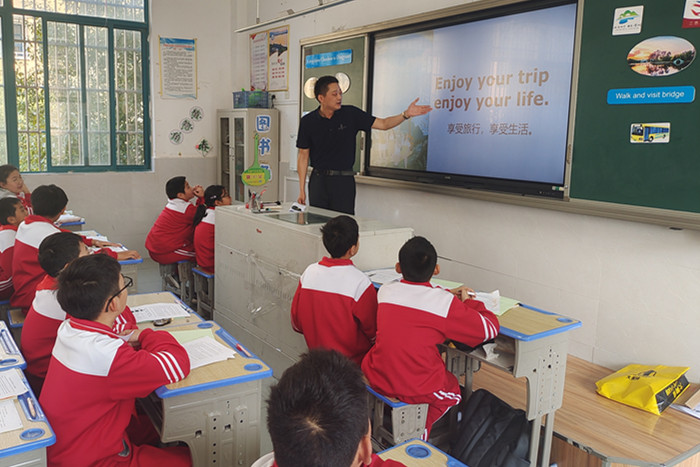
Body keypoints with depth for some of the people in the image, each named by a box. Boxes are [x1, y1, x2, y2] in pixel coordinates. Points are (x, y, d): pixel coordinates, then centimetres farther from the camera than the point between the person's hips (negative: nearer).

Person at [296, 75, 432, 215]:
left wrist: (406, 114, -16)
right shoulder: (308, 122, -1)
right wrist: (302, 190, -1)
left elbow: (383, 124, 1)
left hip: (344, 181, 0)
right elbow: (303, 155, 2)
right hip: (319, 180, 1)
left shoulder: (351, 114, -1)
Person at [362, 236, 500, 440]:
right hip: (416, 389, -4)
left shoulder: (386, 291, -1)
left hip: (377, 378, 5)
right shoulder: (445, 302, -15)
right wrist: (469, 302, 10)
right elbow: (490, 329, -5)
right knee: (453, 391, 29)